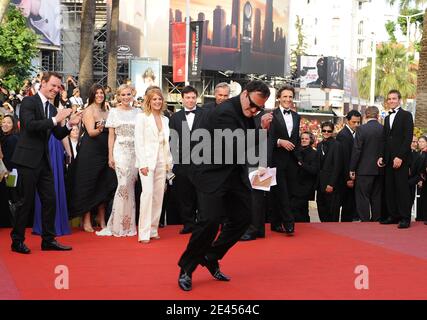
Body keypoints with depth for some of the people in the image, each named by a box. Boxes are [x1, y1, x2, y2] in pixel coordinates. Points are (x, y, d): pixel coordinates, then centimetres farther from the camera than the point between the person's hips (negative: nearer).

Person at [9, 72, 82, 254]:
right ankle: (17, 241, 11)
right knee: (25, 201, -1)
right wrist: (55, 120, -21)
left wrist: (70, 124, -3)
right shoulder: (29, 102, -7)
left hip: (44, 160, 7)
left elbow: (59, 135, 15)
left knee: (50, 201, 8)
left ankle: (48, 240, 17)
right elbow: (30, 125, -21)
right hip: (28, 159, -7)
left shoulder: (52, 109, 14)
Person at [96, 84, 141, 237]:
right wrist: (110, 156, -3)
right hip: (120, 151, -2)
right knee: (124, 184, -11)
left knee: (130, 186, 3)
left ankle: (128, 224, 10)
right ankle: (120, 225, -4)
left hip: (135, 152, 3)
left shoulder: (137, 112, 10)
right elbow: (111, 136, 4)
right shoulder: (114, 112, 5)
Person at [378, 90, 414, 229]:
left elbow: (408, 137, -10)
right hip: (388, 159, 7)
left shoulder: (406, 115, -1)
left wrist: (400, 157, -16)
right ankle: (394, 216, 10)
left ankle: (405, 218, -4)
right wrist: (381, 156, 9)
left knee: (402, 188, -7)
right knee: (390, 189, 5)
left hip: (401, 159, -7)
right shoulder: (387, 118, 20)